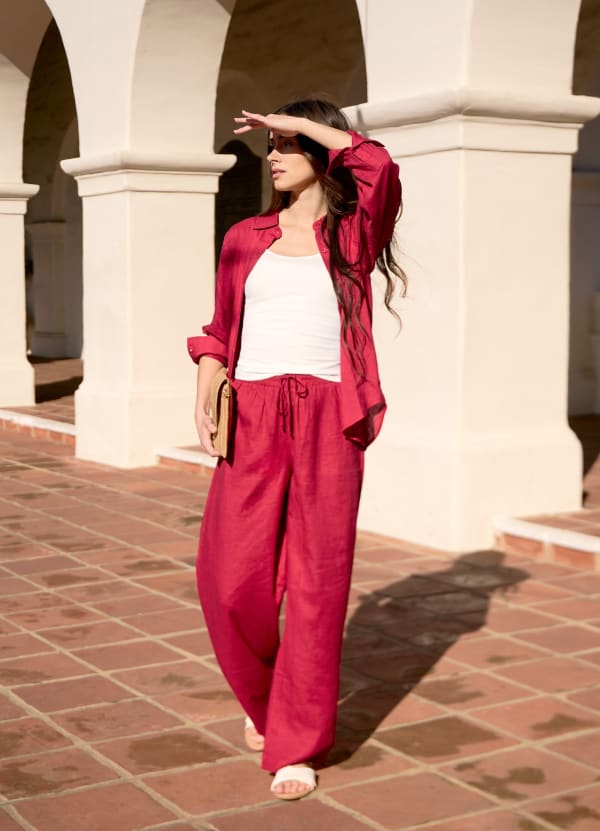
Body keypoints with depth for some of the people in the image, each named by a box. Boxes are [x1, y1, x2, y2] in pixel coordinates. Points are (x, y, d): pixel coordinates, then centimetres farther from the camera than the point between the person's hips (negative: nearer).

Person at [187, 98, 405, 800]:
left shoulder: (352, 235, 9)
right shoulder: (246, 239, 17)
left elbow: (377, 164, -10)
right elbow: (219, 333, 18)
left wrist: (300, 121, -1)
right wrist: (204, 395, 0)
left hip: (326, 420, -2)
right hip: (253, 419, 2)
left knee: (318, 584, -2)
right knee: (231, 581, -5)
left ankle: (297, 746, 10)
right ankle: (264, 700, 23)